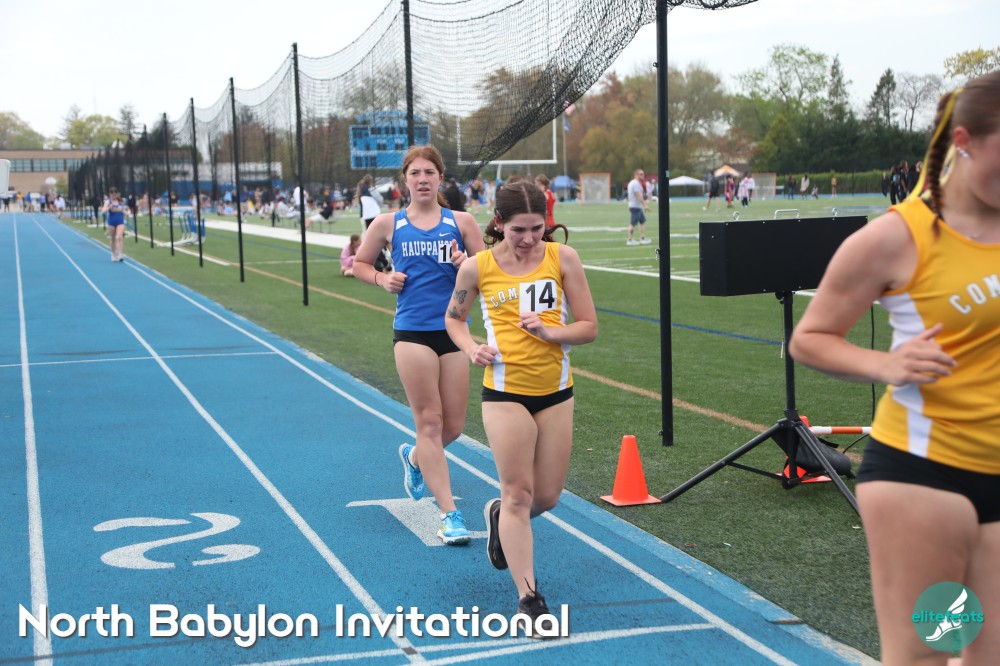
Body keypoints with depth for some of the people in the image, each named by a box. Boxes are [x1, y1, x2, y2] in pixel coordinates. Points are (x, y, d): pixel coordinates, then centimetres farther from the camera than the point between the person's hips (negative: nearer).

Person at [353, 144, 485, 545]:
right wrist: (383, 279, -3)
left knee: (453, 426, 7)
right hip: (412, 332, -2)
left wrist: (466, 265, -15)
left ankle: (415, 458, 42)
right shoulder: (388, 224, 4)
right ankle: (449, 515, -2)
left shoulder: (461, 222, 4)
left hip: (453, 331, 2)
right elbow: (359, 263, 17)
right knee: (430, 421, -6)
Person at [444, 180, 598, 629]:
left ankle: (500, 516, 44)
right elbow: (454, 317, 11)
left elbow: (589, 327, -3)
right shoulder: (477, 267, -6)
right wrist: (471, 349, -8)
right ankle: (527, 593, 4)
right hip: (505, 392, -2)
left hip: (556, 392, 2)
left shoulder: (562, 258, -5)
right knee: (519, 493, -5)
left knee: (547, 496, 11)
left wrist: (548, 332, -21)